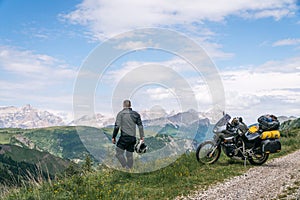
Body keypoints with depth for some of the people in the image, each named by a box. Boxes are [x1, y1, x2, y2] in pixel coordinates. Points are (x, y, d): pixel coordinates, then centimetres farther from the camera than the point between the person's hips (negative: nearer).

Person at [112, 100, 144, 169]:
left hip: (125, 137, -5)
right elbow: (140, 126, 8)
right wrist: (142, 136, 14)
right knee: (130, 155, 12)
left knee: (118, 153, -1)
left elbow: (117, 126, -8)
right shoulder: (135, 114, 11)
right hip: (133, 138, 5)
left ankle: (126, 168, -13)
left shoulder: (120, 113, -1)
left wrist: (113, 137, -4)